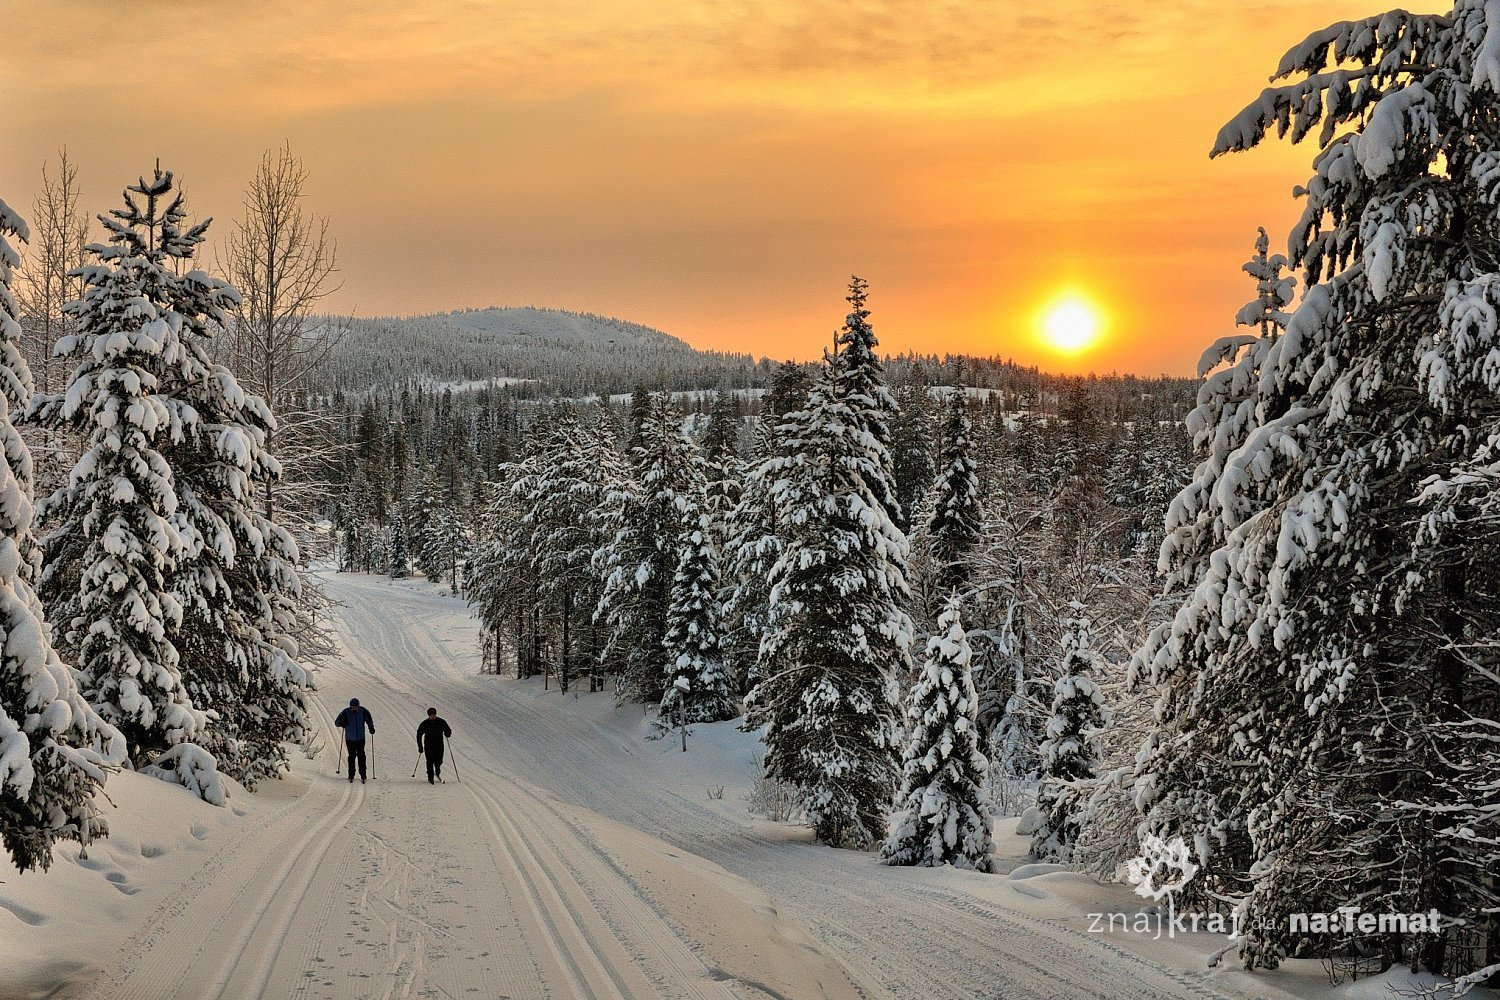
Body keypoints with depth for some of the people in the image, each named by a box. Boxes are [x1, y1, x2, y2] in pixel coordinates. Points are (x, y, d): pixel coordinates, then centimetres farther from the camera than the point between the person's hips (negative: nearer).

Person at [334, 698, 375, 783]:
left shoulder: (363, 711, -6)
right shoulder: (346, 712, -11)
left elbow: (369, 720, 12)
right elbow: (336, 722, -6)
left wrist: (371, 728, -4)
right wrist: (341, 723, -28)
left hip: (360, 738, 1)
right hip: (350, 739, -1)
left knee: (361, 756, -4)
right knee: (352, 756, 2)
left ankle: (363, 775, 3)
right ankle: (351, 775, 14)